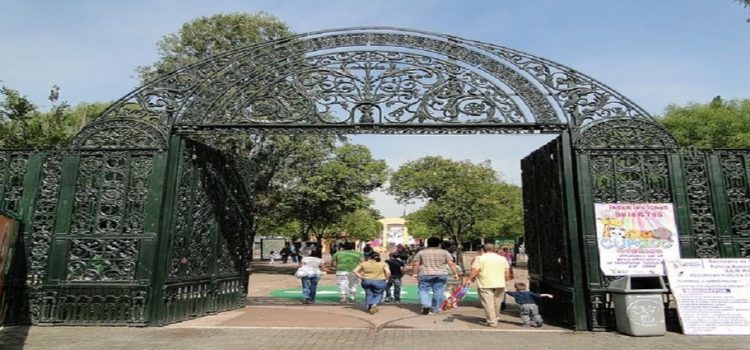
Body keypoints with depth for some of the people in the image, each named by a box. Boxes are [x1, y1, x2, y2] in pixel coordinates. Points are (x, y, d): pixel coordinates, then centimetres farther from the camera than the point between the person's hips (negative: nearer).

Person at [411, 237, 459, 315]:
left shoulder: (421, 252, 5)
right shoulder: (444, 252, 5)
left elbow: (415, 263, 3)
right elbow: (451, 263, 0)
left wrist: (415, 273, 10)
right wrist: (455, 273, 3)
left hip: (425, 275, -1)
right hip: (441, 275, 1)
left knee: (424, 290, 6)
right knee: (438, 292, 8)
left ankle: (426, 305, -12)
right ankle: (435, 309, 11)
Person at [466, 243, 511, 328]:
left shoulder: (480, 258, -3)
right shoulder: (502, 258, 10)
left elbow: (474, 271, -9)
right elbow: (507, 272, 11)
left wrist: (471, 278, 7)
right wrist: (505, 280, 26)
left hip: (485, 285, -4)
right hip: (500, 284, 5)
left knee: (488, 303, 0)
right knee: (496, 303, 16)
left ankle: (492, 322, 0)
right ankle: (494, 318, 28)